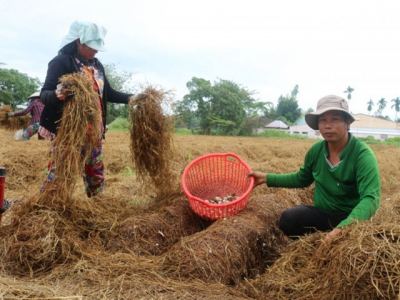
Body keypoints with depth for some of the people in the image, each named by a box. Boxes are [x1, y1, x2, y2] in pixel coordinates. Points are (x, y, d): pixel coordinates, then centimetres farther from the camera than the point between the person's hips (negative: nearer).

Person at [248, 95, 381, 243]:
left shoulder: (362, 155, -20)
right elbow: (302, 179, 18)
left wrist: (343, 227, -47)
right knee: (288, 217, -25)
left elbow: (371, 199, -32)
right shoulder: (316, 150, -2)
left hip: (351, 219, -4)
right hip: (322, 213, 4)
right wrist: (268, 178, 11)